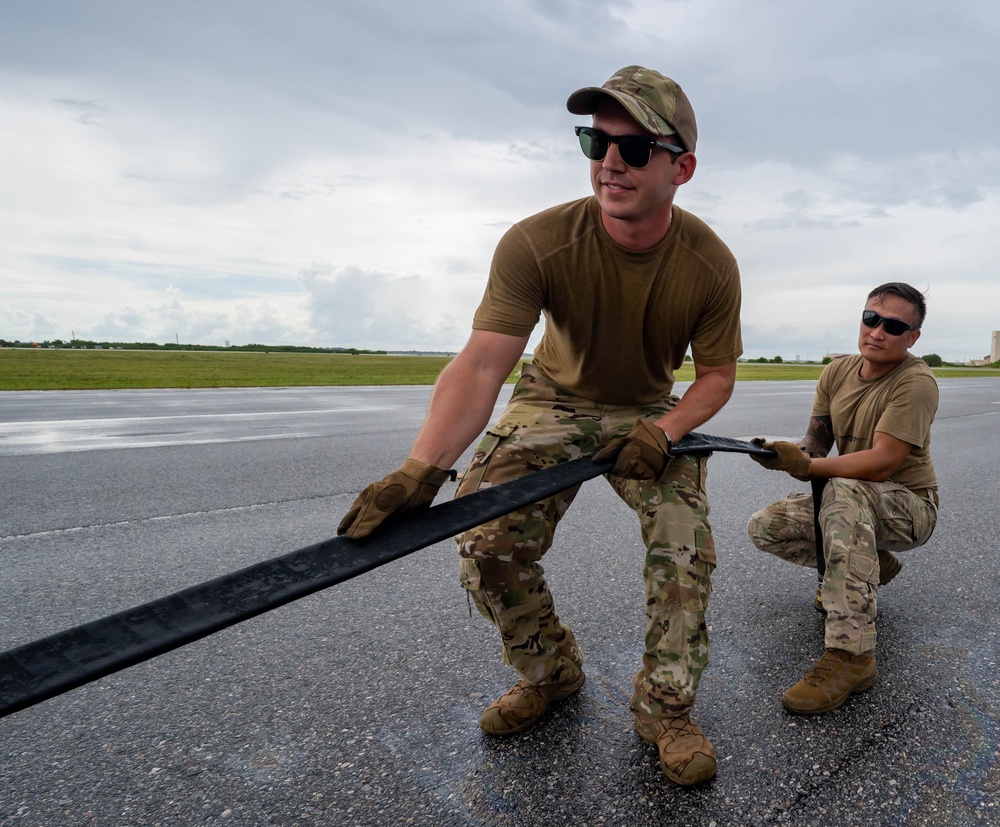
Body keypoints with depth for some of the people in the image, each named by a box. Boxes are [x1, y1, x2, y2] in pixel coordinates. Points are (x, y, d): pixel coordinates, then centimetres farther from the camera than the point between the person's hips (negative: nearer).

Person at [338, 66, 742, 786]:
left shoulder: (710, 264, -19)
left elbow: (718, 374, -7)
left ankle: (666, 709, 10)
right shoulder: (537, 243, -26)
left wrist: (663, 431, -26)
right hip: (555, 400, 0)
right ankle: (550, 674, 17)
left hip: (653, 414, 1)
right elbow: (482, 363, -36)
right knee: (489, 544, -12)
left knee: (686, 550, -15)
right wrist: (424, 468, -50)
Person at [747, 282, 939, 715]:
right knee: (763, 528, -6)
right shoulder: (837, 372, 1)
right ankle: (870, 564, 11)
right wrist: (799, 455, -26)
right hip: (853, 500, 7)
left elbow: (882, 463, -29)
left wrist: (804, 464, -39)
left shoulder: (915, 382, -19)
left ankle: (850, 654, -40)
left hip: (909, 506, -7)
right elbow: (816, 442, -1)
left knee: (845, 491, -40)